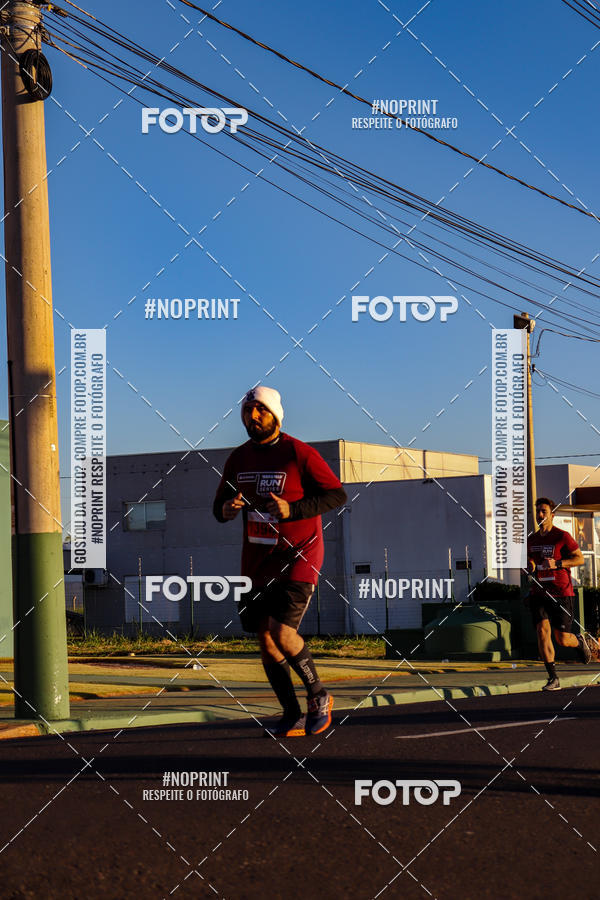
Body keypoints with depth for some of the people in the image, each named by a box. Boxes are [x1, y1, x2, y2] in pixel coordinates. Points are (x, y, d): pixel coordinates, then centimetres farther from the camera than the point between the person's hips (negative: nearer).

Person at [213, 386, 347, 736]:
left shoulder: (300, 453, -9)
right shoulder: (239, 458, 8)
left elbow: (337, 494, -9)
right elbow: (220, 507, 16)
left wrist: (291, 509, -21)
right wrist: (227, 509, -9)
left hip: (299, 555, -6)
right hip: (258, 559, 6)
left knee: (281, 630, -18)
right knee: (265, 637, 4)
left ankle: (319, 696, 4)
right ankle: (293, 717, 14)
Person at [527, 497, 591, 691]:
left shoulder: (562, 536, -5)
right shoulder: (531, 540, 12)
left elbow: (580, 559, -6)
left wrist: (557, 563, -19)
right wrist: (530, 565, 2)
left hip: (561, 593, -4)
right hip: (538, 593, 4)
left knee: (562, 639, -3)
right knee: (542, 630, -14)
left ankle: (579, 641, 36)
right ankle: (553, 679, -10)